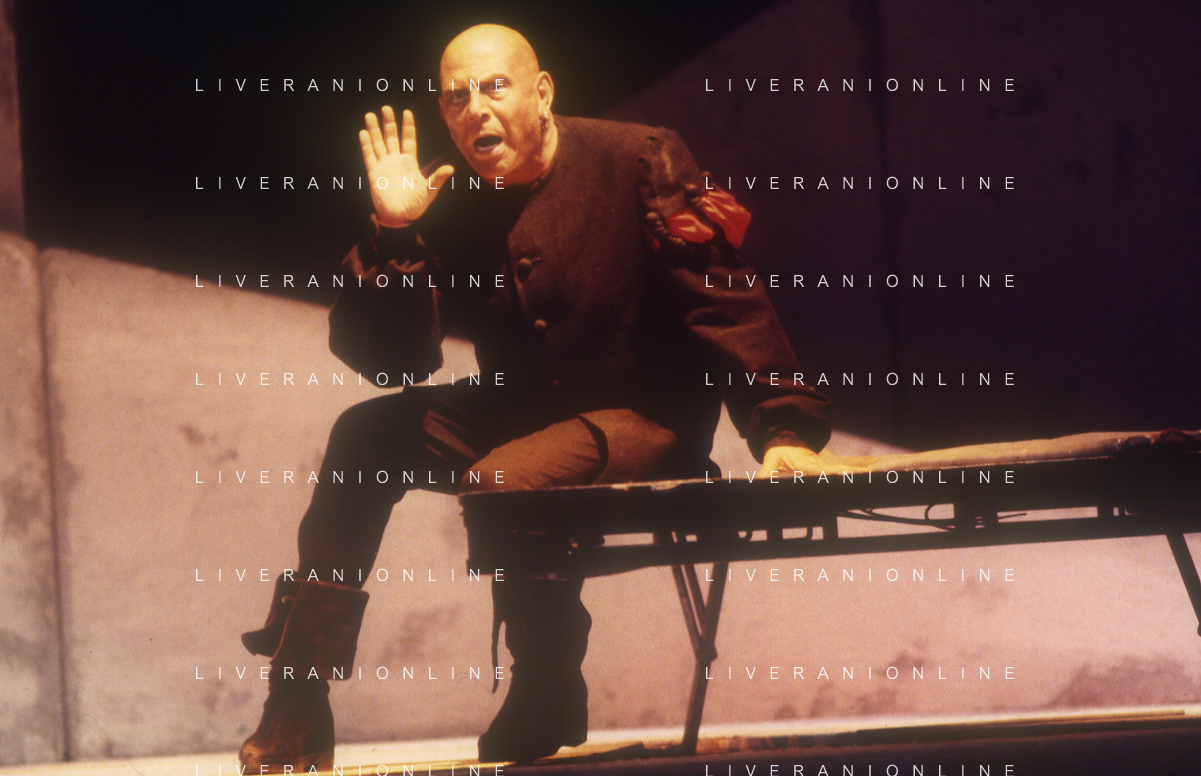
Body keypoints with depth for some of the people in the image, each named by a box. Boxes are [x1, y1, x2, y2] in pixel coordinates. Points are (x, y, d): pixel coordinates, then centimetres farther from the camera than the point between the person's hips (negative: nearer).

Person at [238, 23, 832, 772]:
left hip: (644, 416, -6)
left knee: (510, 480, -31)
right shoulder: (447, 199, -1)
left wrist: (784, 427, -30)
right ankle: (298, 709, -10)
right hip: (518, 410, 6)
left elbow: (726, 302, -19)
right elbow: (392, 358, -6)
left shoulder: (636, 163, -14)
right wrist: (392, 234, -20)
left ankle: (548, 703, -6)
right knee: (368, 433, -11)